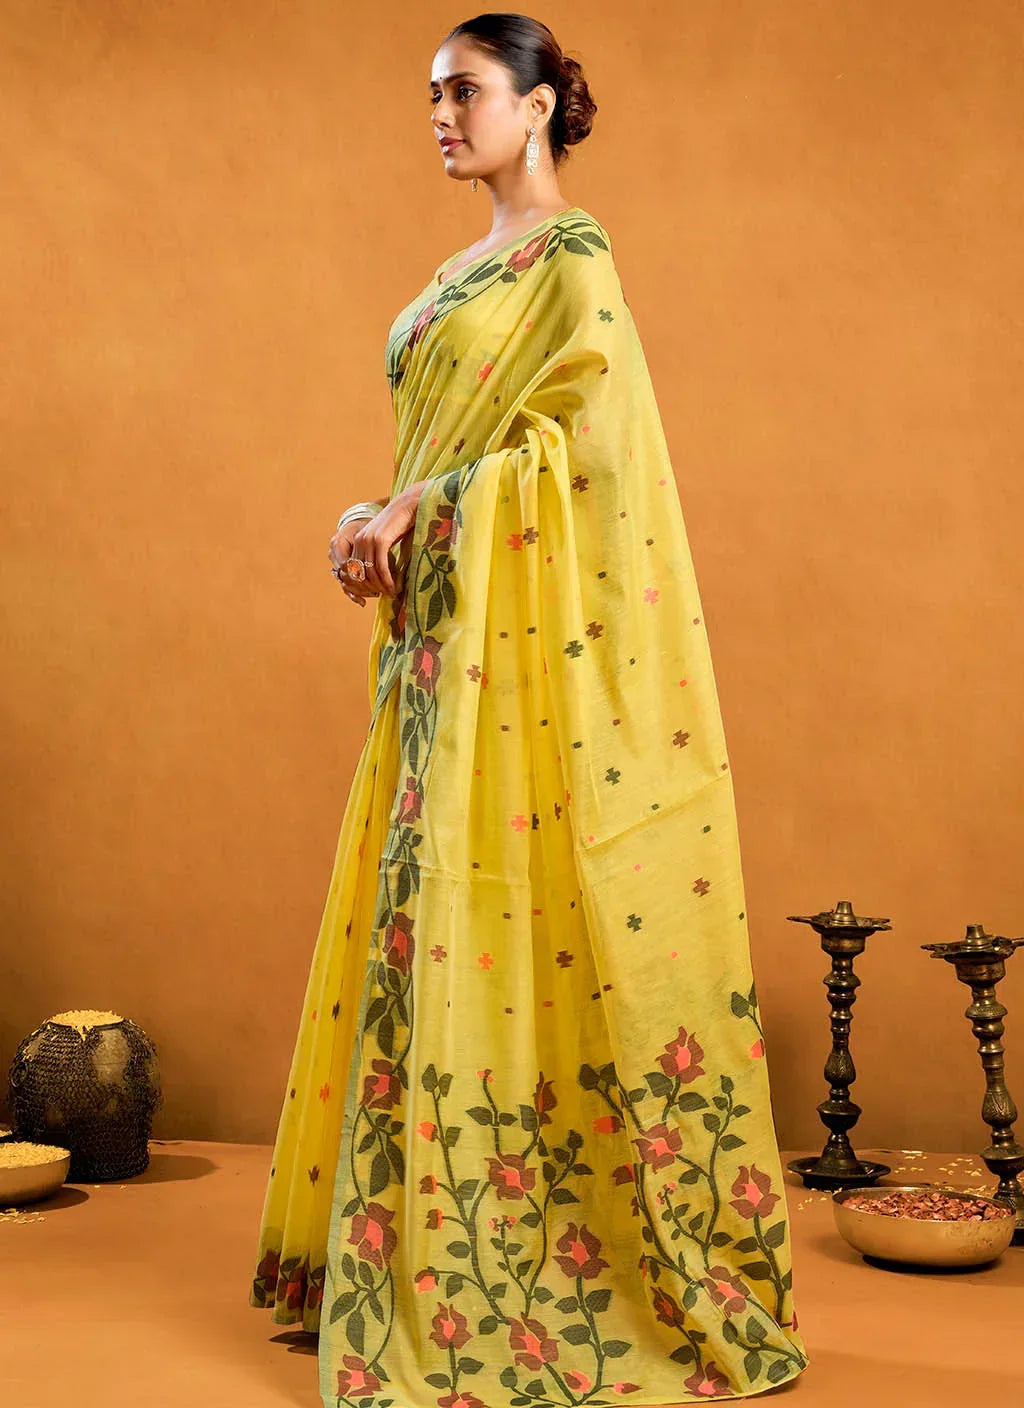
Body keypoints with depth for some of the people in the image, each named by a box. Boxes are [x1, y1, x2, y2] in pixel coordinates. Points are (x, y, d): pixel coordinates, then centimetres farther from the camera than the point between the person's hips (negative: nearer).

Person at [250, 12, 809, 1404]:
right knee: (437, 898, 8)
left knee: (500, 896, -8)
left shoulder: (573, 254, -4)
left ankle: (513, 1267, 0)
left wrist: (418, 508, -14)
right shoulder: (461, 273, 21)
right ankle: (424, 1228, 17)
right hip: (442, 621, 8)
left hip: (522, 620, -8)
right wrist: (371, 521, 1)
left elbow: (581, 436, -14)